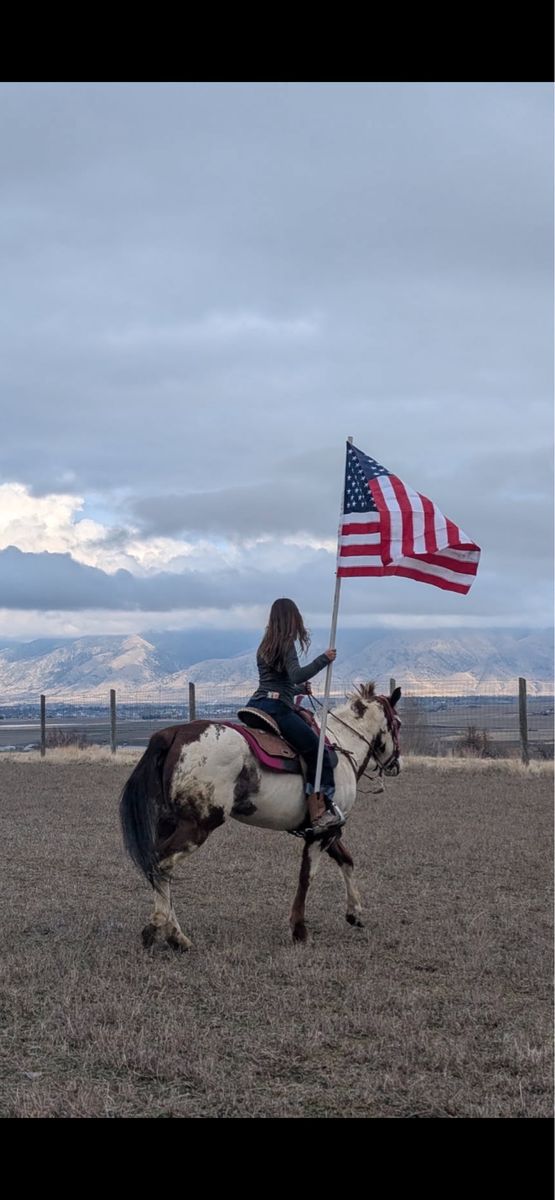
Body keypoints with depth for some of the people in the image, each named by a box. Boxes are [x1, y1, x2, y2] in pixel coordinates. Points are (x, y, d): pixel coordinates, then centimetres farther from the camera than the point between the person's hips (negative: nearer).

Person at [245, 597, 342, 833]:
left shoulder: (265, 646, 20)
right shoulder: (287, 644, -5)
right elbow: (297, 675, -20)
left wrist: (301, 689, 42)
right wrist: (324, 659, -13)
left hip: (256, 705, 9)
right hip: (277, 707, -9)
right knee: (318, 752, -7)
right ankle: (319, 813, -16)